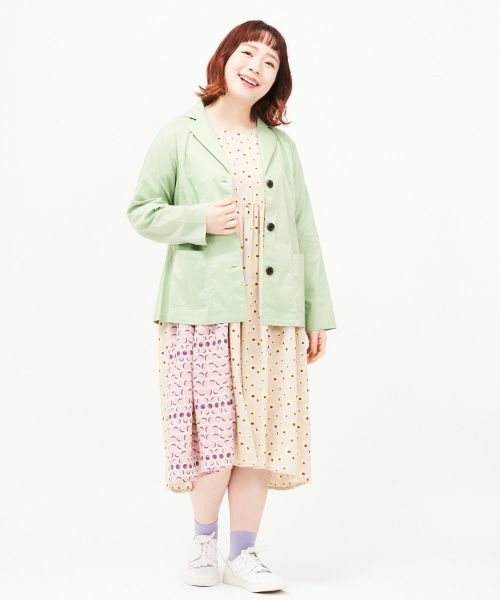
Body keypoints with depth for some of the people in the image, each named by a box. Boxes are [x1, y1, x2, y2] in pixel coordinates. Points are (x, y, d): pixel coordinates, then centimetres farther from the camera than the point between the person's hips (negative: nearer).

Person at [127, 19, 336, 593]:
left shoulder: (281, 144, 12)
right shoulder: (182, 135, 3)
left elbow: (306, 233, 12)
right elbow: (141, 211, 4)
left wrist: (319, 313, 8)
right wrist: (201, 220, -13)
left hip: (272, 310, 3)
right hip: (204, 305, -3)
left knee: (261, 427, 4)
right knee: (214, 426, -3)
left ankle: (243, 553, 17)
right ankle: (204, 541, 21)